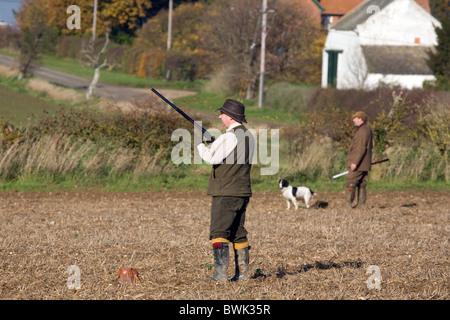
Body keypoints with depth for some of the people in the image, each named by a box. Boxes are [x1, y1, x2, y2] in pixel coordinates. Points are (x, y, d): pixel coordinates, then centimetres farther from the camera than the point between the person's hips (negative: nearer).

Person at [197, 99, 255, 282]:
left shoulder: (230, 137, -16)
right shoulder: (248, 136, 13)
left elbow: (211, 158, -17)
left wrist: (199, 144, 0)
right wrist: (218, 144, 21)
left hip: (226, 193, -9)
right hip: (243, 191, 9)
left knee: (219, 232, -10)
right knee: (238, 233, 15)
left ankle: (220, 273, -17)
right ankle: (242, 273, 18)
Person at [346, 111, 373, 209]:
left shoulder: (362, 131, -16)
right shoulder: (367, 129, 16)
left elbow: (361, 148, -22)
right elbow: (370, 146, 23)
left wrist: (355, 162, -24)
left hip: (358, 163, -10)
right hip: (364, 164, 10)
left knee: (351, 182, -10)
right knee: (361, 184, 9)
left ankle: (349, 203, -12)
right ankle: (361, 204, 8)